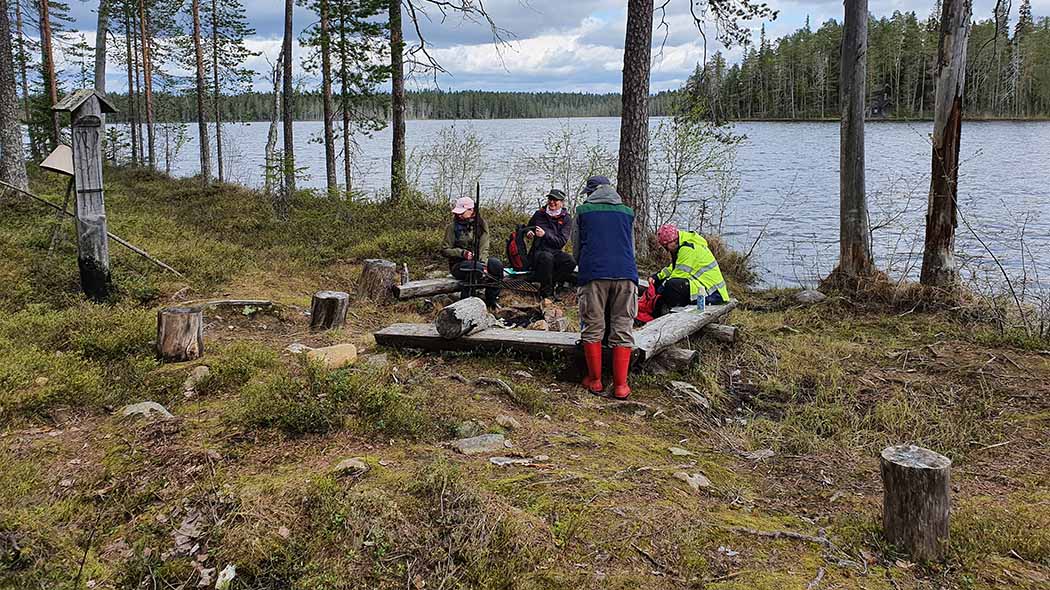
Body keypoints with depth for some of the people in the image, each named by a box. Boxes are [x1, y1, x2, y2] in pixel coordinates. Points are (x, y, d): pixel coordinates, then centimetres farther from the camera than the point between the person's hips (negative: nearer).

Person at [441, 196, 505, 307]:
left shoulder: (481, 224, 3)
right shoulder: (453, 227, -4)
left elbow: (484, 248, -3)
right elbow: (444, 251, -3)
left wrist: (483, 263, -21)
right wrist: (462, 253, -18)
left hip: (477, 260, 3)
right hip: (459, 264, -3)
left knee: (496, 264, -27)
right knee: (475, 268, -36)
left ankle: (491, 301, -14)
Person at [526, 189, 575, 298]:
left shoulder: (566, 219, 7)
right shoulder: (539, 214, 12)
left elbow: (561, 242, -5)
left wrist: (545, 234, -16)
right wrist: (528, 232, 5)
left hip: (555, 252, 1)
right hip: (538, 251, -1)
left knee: (571, 261, -32)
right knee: (546, 257, -38)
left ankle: (551, 282, -14)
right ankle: (546, 293, -27)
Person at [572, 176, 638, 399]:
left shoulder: (583, 211, 14)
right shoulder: (627, 212, 20)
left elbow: (576, 249, 20)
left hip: (593, 274, -1)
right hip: (626, 273, 2)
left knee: (593, 328, 7)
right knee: (622, 330, 4)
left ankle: (595, 381, 12)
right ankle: (620, 385, 3)